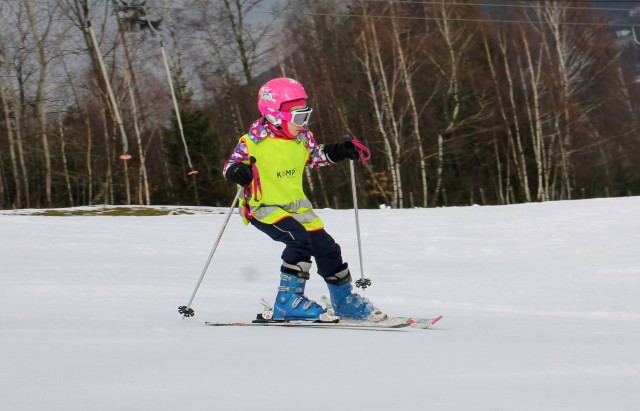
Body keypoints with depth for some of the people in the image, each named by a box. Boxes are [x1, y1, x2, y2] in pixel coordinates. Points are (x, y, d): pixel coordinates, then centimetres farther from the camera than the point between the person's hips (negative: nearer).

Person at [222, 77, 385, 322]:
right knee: (299, 238, -29)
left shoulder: (302, 138, 2)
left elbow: (316, 156, 20)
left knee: (325, 247, 6)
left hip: (296, 205, 7)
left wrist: (340, 152, 5)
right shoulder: (255, 141, -17)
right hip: (263, 208, -7)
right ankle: (288, 301, -20)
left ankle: (344, 301, 28)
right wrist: (237, 172, -37)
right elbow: (231, 165, -15)